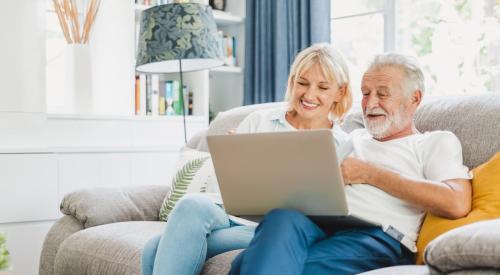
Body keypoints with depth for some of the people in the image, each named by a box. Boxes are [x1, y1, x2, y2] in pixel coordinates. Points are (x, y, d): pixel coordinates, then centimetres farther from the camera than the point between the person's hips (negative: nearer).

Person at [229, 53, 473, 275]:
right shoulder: (355, 138, 35)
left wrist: (370, 174, -1)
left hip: (377, 237, -5)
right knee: (283, 218, -36)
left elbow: (457, 204, -4)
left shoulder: (437, 142, 16)